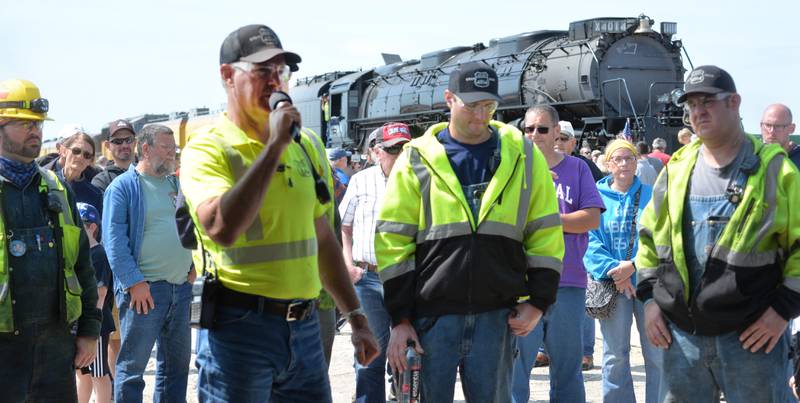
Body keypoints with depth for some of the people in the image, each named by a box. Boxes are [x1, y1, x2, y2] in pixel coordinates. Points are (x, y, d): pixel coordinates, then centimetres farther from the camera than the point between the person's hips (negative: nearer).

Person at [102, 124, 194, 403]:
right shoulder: (123, 186, -5)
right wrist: (135, 281, -18)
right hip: (144, 289, -7)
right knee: (132, 365, -3)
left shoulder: (175, 184, 15)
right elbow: (115, 240, -12)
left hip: (181, 286, 7)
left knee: (177, 361, 13)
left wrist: (193, 265, 8)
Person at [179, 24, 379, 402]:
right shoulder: (207, 148, -8)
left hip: (305, 327, 6)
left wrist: (355, 316, 18)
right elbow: (221, 228, -27)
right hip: (239, 328, -6)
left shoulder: (303, 145, 11)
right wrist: (274, 145, -21)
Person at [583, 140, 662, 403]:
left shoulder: (651, 195, 4)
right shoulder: (597, 196, 4)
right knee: (615, 355, 6)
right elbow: (592, 241, -2)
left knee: (657, 353, 1)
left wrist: (633, 266, -16)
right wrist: (612, 270, -16)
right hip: (612, 284, 0)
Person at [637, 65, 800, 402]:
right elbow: (649, 237, 18)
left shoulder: (772, 169, -2)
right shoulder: (676, 169, 11)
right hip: (681, 335, 4)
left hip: (750, 336, -4)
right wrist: (649, 298, 9)